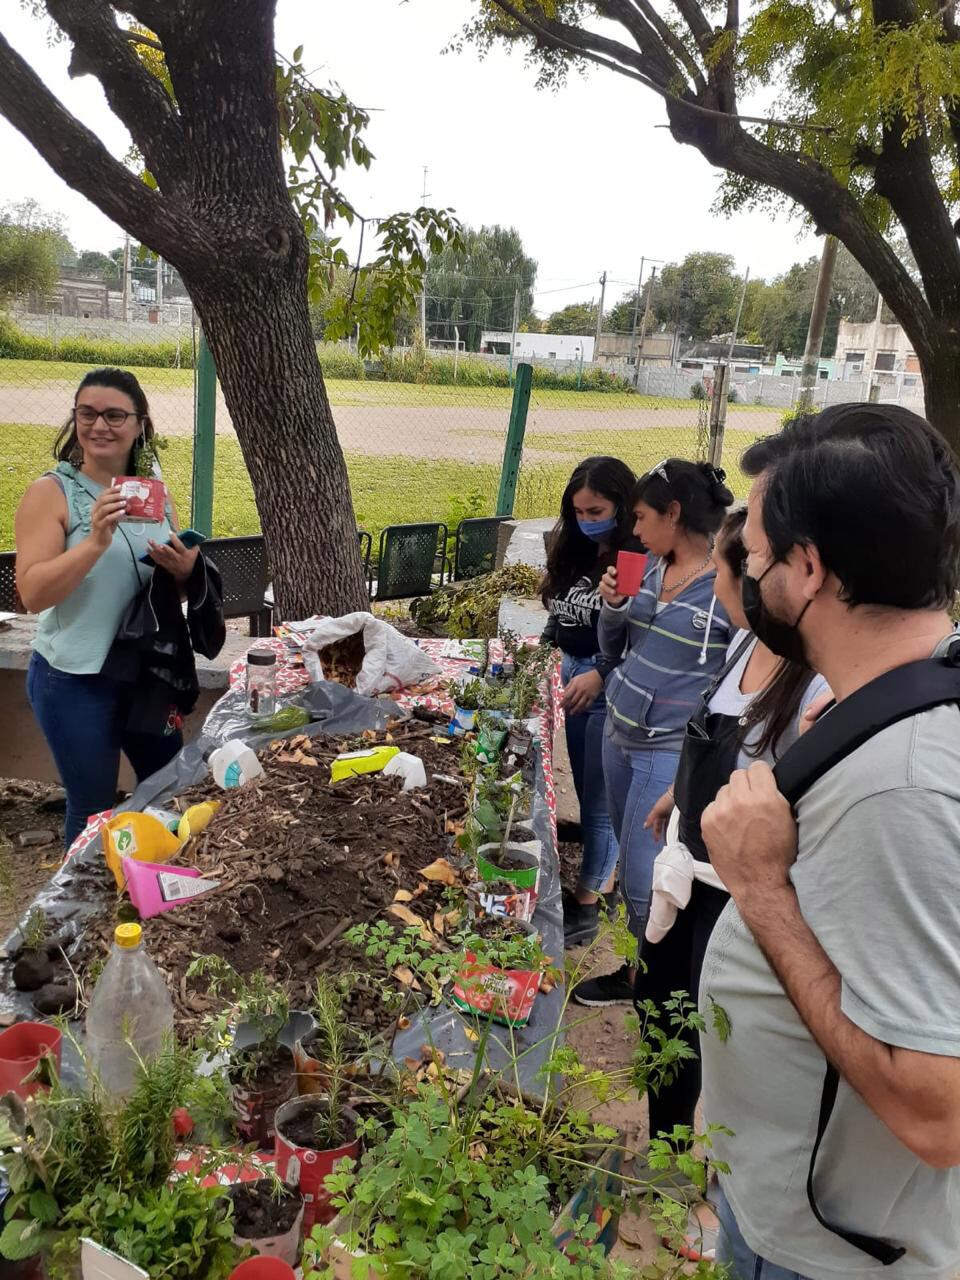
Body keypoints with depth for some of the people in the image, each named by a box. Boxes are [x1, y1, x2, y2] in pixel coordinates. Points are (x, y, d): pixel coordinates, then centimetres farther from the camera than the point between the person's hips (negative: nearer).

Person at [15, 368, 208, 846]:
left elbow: (177, 578, 14)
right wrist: (96, 541, -30)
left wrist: (184, 569, -10)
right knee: (93, 809, 7)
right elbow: (32, 593, -19)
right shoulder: (51, 492, -11)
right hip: (75, 679, -5)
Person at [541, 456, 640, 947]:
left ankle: (586, 903, 16)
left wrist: (599, 675, -21)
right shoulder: (575, 551, 8)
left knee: (598, 798, 3)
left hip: (611, 688, -8)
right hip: (574, 676, 8)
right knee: (586, 791, 17)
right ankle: (605, 877, 34)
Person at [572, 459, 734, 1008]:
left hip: (671, 752, -7)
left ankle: (641, 978, 26)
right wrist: (612, 605, -8)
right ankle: (641, 963, 37)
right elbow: (615, 649, 11)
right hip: (619, 735, 7)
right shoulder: (651, 568, 3)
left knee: (643, 875, 3)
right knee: (635, 860, 19)